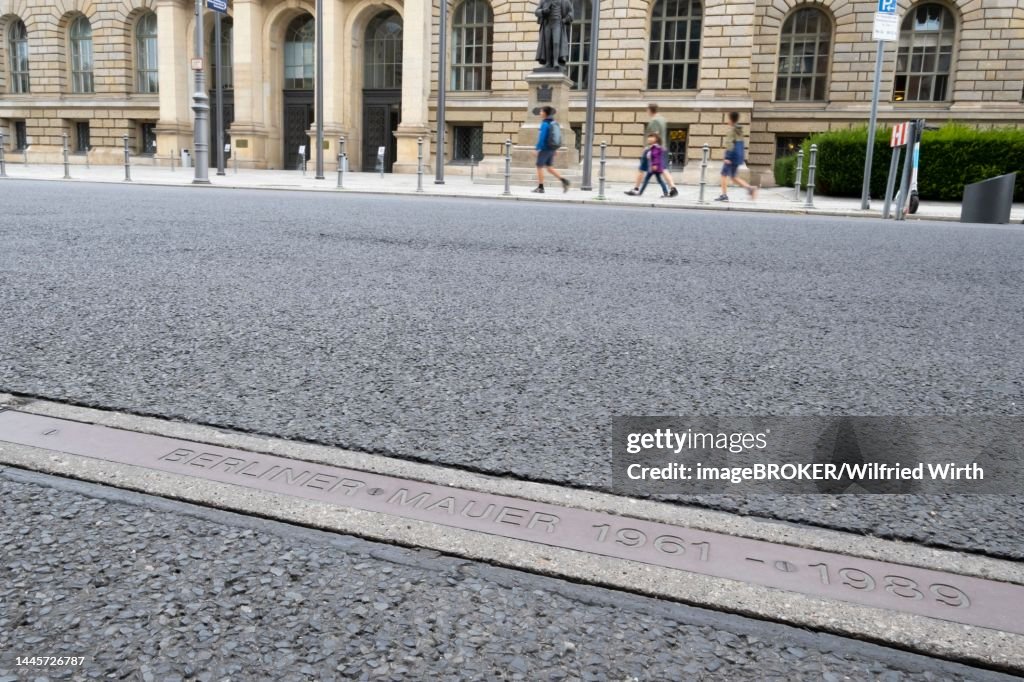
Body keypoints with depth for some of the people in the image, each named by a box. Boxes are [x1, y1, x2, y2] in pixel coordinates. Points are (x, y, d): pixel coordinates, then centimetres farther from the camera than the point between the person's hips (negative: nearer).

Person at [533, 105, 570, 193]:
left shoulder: (545, 124, -15)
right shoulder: (554, 123, 11)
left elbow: (541, 137, -20)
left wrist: (537, 149, -14)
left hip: (545, 149, -8)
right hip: (552, 149, 8)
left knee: (539, 167, 4)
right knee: (550, 168, 11)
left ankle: (540, 188, 7)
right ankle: (564, 181, -4)